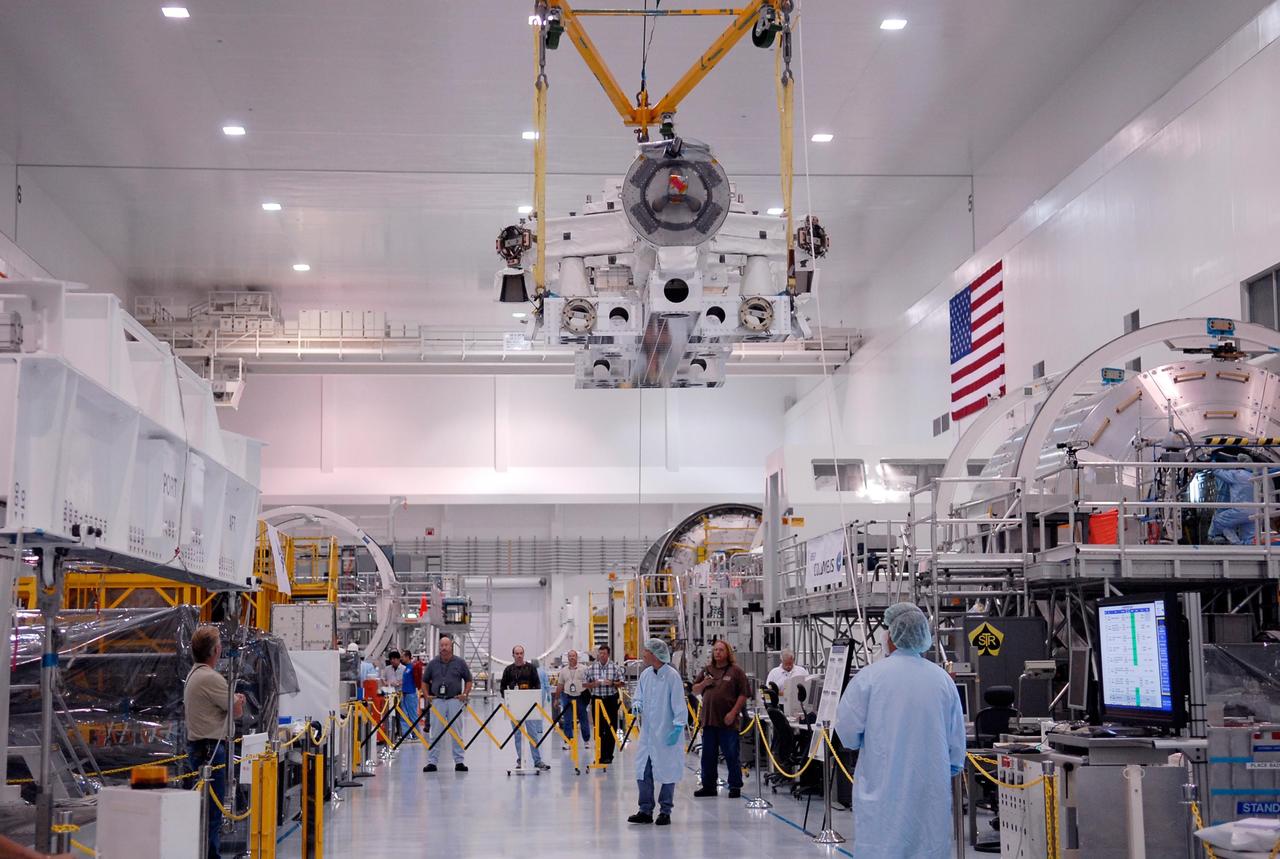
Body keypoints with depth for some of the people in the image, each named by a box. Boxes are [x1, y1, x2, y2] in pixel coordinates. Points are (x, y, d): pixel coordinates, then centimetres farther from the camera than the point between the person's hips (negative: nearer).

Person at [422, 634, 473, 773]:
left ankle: (459, 761, 7)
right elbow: (424, 682, 17)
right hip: (437, 700, 1)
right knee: (435, 733, 1)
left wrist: (465, 695, -1)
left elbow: (468, 681, 11)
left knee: (456, 733, 3)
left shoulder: (460, 662, 4)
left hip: (455, 700, -1)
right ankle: (432, 762, 4)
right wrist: (427, 696, 4)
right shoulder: (433, 663, 7)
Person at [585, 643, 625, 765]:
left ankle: (608, 756, 5)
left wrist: (612, 683, -14)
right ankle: (600, 755, 9)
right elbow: (586, 685, 8)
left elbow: (621, 684, 4)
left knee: (611, 729, -1)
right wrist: (594, 684, -12)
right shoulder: (591, 668, 3)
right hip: (597, 700, 1)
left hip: (611, 700, -1)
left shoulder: (615, 667, 1)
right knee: (598, 728, 3)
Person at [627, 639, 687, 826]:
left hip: (667, 734, -6)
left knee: (667, 774, 5)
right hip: (647, 732, 6)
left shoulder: (672, 676, -12)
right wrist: (637, 706, -5)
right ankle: (645, 811, 15)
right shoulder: (645, 675, 6)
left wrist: (678, 728, -16)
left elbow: (679, 705, -12)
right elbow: (638, 697, 18)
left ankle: (665, 812, 15)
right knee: (643, 772, 6)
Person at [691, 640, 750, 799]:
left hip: (727, 721, -5)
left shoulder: (736, 671, -2)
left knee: (731, 755, 0)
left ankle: (735, 787, 8)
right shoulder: (706, 670, 14)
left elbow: (744, 694, -6)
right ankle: (708, 786, 19)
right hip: (709, 720, 5)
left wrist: (733, 713, -14)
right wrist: (703, 684, -3)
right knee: (708, 755, 10)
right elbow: (695, 691, 18)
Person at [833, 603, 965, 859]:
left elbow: (847, 731, -4)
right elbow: (956, 738, 9)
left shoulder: (869, 677, -8)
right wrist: (953, 769, 25)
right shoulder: (943, 679, 1)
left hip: (883, 787, -3)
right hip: (932, 789, 3)